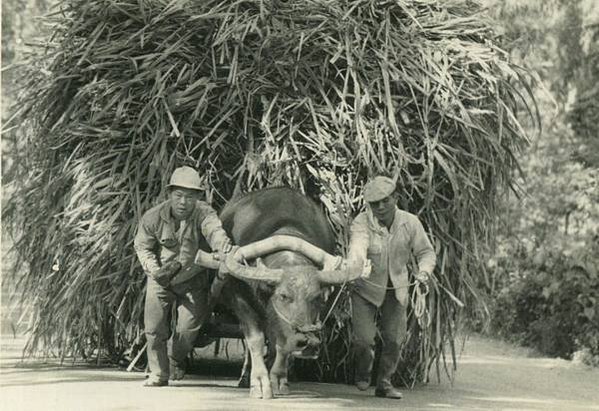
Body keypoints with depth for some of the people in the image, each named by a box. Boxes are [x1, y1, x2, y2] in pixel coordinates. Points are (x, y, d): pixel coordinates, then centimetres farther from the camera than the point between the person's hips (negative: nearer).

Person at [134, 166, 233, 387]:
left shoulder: (203, 213, -24)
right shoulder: (153, 217, -17)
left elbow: (215, 231, -46)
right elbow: (142, 246, -2)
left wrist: (225, 249, -69)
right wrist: (154, 269, -20)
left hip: (193, 279, -1)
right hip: (161, 278, 1)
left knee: (188, 327, -8)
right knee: (154, 326, -4)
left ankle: (176, 359, 25)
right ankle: (158, 372, 16)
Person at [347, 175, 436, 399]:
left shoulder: (410, 223, -14)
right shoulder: (361, 223, -23)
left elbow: (426, 252, -6)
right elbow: (357, 247, -41)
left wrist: (424, 271, -27)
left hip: (396, 288, 3)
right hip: (366, 287, -2)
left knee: (394, 339, 1)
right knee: (363, 339, -9)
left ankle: (384, 382, 22)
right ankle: (363, 372, 24)